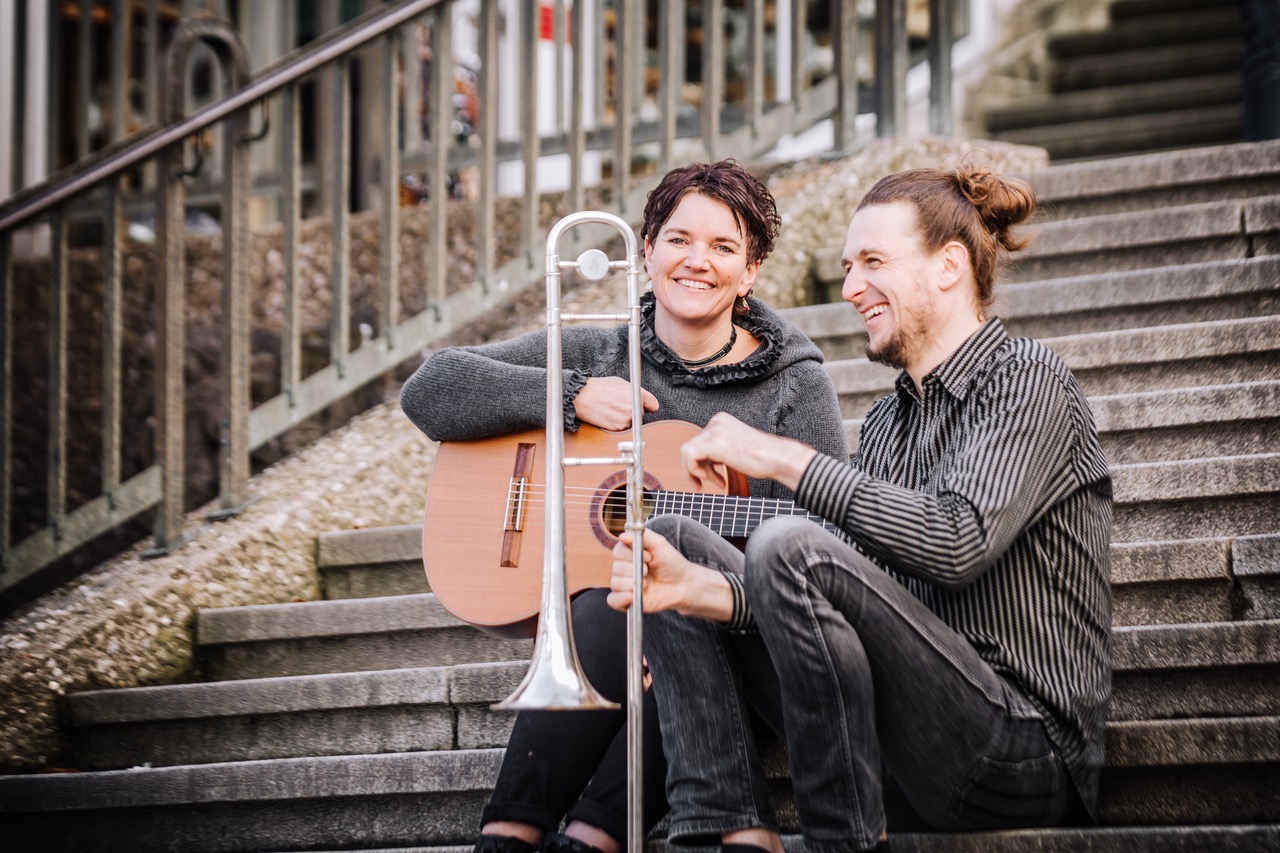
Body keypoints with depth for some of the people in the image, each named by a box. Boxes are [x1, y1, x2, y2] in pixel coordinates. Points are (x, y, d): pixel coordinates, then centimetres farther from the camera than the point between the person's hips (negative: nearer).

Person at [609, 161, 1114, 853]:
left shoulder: (1030, 383, -5)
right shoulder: (886, 424, 19)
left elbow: (958, 541, -24)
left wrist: (784, 459, -16)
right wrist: (696, 587, -9)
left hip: (1027, 753, -8)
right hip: (915, 760, 8)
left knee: (791, 548, -28)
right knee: (671, 540, 7)